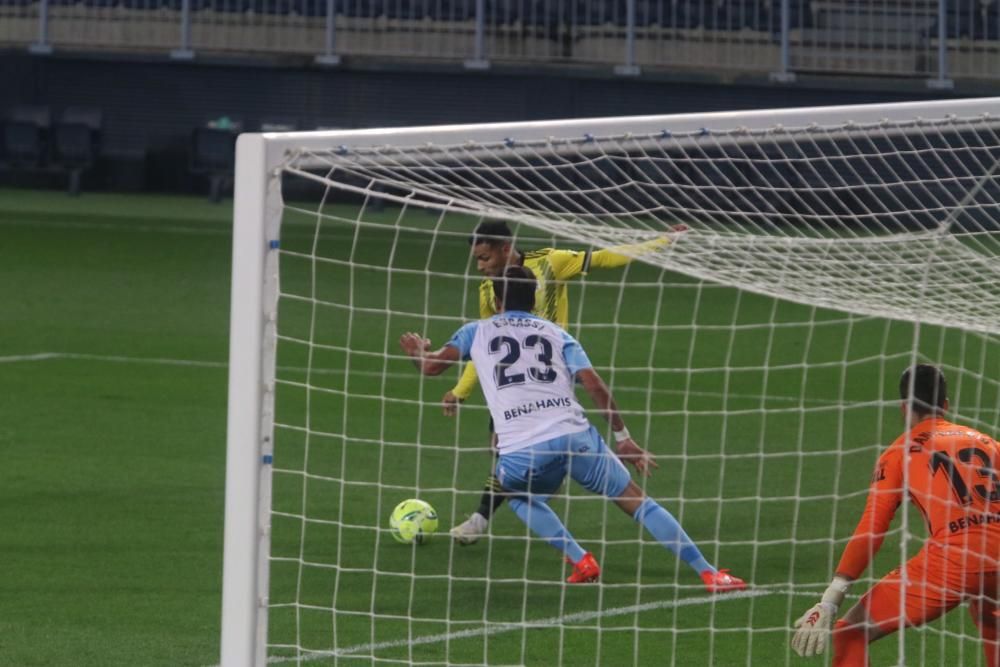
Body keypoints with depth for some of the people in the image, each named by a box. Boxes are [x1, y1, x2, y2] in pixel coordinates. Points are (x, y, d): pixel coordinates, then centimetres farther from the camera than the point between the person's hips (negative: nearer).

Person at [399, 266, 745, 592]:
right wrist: (623, 437, 13)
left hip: (519, 453, -1)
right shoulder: (555, 333, 20)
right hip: (575, 437, 1)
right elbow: (594, 385, 8)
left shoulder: (477, 332, 19)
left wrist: (418, 350, 38)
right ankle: (709, 574, -1)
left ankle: (581, 561, 16)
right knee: (636, 500, 8)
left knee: (519, 496, 34)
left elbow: (431, 365, 13)